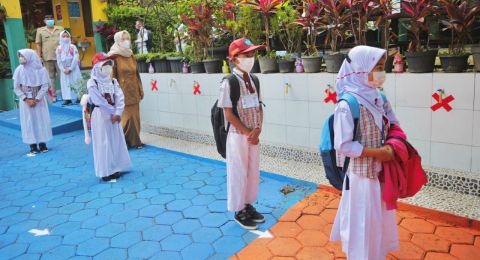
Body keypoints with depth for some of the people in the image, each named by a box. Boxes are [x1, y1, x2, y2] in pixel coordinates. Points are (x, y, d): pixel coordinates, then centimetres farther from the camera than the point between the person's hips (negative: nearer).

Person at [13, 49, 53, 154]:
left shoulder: (41, 70, -8)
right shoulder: (19, 70, -5)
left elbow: (45, 86, -8)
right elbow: (16, 88, -2)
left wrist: (36, 99, -13)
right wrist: (26, 99, -11)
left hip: (39, 100, 0)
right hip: (25, 101, 1)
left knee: (41, 120, 3)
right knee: (28, 122, 2)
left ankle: (42, 144, 13)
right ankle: (33, 146, 7)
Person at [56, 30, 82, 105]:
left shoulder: (73, 47, -5)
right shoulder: (59, 48, 2)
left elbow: (75, 59, -11)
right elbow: (59, 61, 2)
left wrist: (70, 69, -16)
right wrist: (63, 69, -11)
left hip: (73, 69, -3)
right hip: (64, 69, 3)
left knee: (76, 83, -3)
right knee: (65, 84, 0)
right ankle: (67, 99, 3)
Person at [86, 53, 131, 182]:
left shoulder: (113, 81, 7)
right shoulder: (92, 83, -11)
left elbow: (120, 98, -4)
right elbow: (99, 101, -16)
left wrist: (117, 113, -17)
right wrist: (113, 112, -10)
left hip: (113, 115, 6)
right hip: (100, 115, -6)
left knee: (116, 141, 10)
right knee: (104, 143, -1)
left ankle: (115, 168, 22)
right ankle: (106, 172, 8)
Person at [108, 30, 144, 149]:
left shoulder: (131, 55, 11)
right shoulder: (114, 56, -9)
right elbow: (112, 77, -12)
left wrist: (140, 90, 12)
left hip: (133, 92, 6)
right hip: (122, 92, -6)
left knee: (135, 116, 9)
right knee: (126, 117, -2)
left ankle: (134, 140, 21)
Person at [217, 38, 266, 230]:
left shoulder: (254, 80, 7)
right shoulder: (229, 83, -13)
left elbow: (259, 107, 8)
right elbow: (229, 114, -15)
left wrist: (257, 130, -8)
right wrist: (248, 133, -13)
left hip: (254, 135, 7)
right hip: (238, 136, -7)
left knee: (253, 171, 15)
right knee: (238, 173, 5)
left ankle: (249, 205, 32)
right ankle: (239, 211, 20)